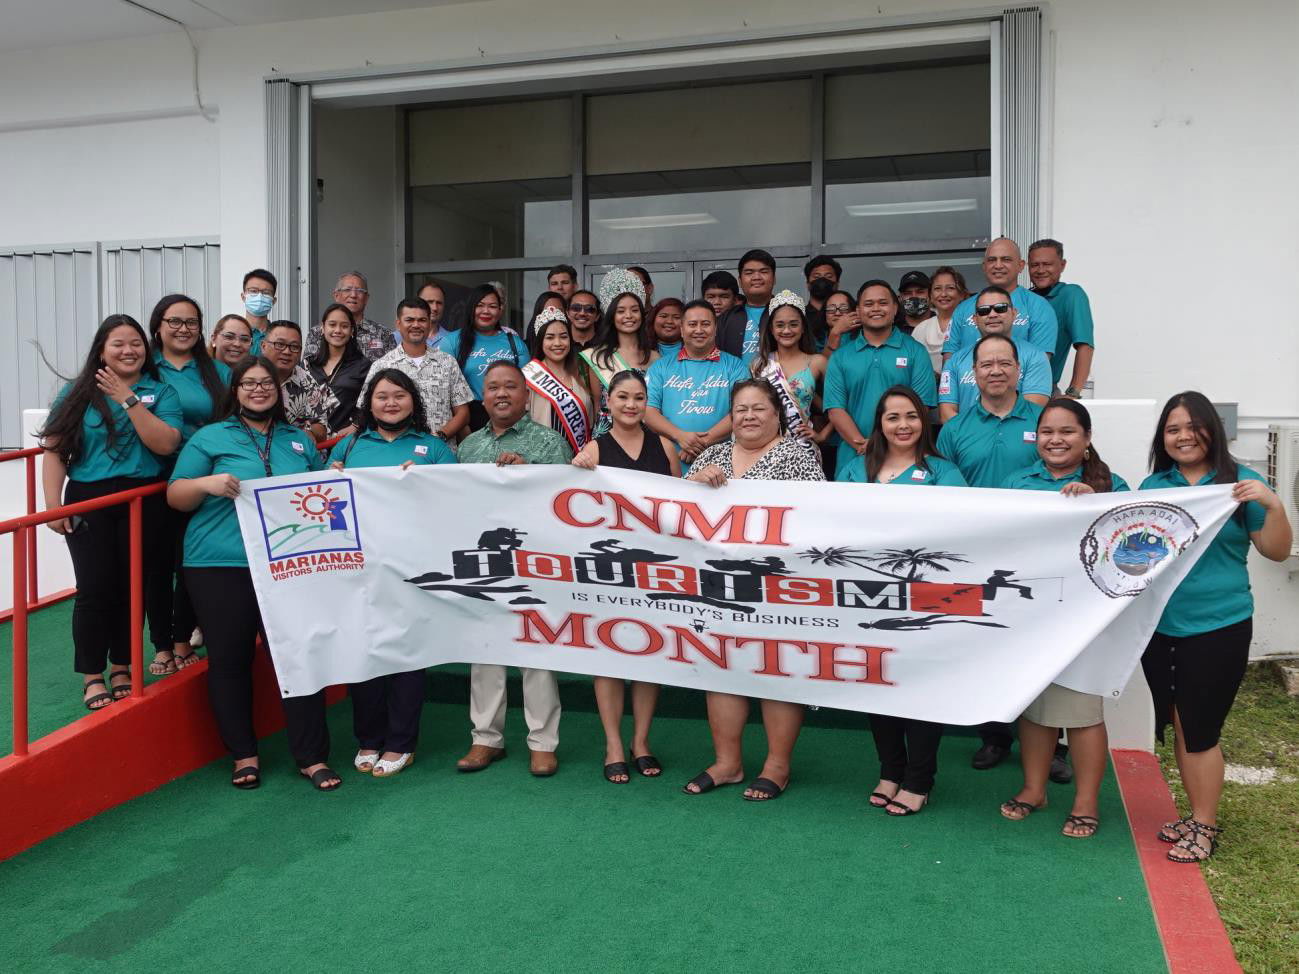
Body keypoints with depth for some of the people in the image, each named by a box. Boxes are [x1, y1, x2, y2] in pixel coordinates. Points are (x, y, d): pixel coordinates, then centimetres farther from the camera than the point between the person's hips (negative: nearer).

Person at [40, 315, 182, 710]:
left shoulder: (161, 392, 4)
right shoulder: (77, 392, 4)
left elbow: (166, 444, -11)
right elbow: (54, 451, 1)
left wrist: (128, 399, -14)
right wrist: (54, 506, -7)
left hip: (143, 502, 1)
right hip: (88, 501, -1)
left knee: (132, 586, 8)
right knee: (95, 588, -3)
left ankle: (121, 668, 24)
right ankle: (92, 676, 11)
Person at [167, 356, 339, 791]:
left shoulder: (300, 441, 17)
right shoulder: (210, 438, 7)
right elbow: (175, 496, 3)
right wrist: (207, 483, -16)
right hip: (221, 565, -1)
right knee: (230, 661, 5)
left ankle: (312, 757, 7)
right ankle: (243, 755, 20)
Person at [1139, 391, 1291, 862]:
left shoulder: (1239, 481, -4)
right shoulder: (1153, 485, 6)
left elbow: (1277, 551, -4)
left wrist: (1273, 505, -21)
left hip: (1218, 628, -4)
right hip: (1160, 627, 4)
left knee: (1200, 730, 1)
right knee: (1180, 727, 13)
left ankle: (1204, 826, 16)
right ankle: (1197, 816, 28)